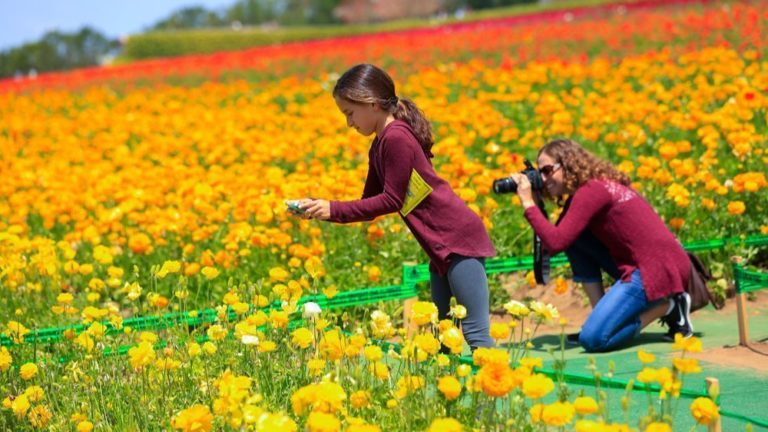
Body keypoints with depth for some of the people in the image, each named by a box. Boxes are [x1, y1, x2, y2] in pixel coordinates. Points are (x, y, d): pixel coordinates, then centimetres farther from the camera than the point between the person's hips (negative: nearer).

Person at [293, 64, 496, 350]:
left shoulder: (396, 138, -17)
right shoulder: (379, 146, 12)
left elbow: (392, 200, -16)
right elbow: (370, 202, 16)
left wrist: (333, 209, -13)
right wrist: (324, 209, 3)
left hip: (460, 239, -10)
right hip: (441, 246, 10)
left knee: (475, 334, -12)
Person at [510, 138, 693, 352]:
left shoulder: (590, 192, -12)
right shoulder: (599, 186, 18)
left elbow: (555, 243, -20)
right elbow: (559, 234, 18)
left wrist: (529, 204, -11)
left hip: (658, 269, -10)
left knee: (593, 339, -17)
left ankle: (667, 306, -4)